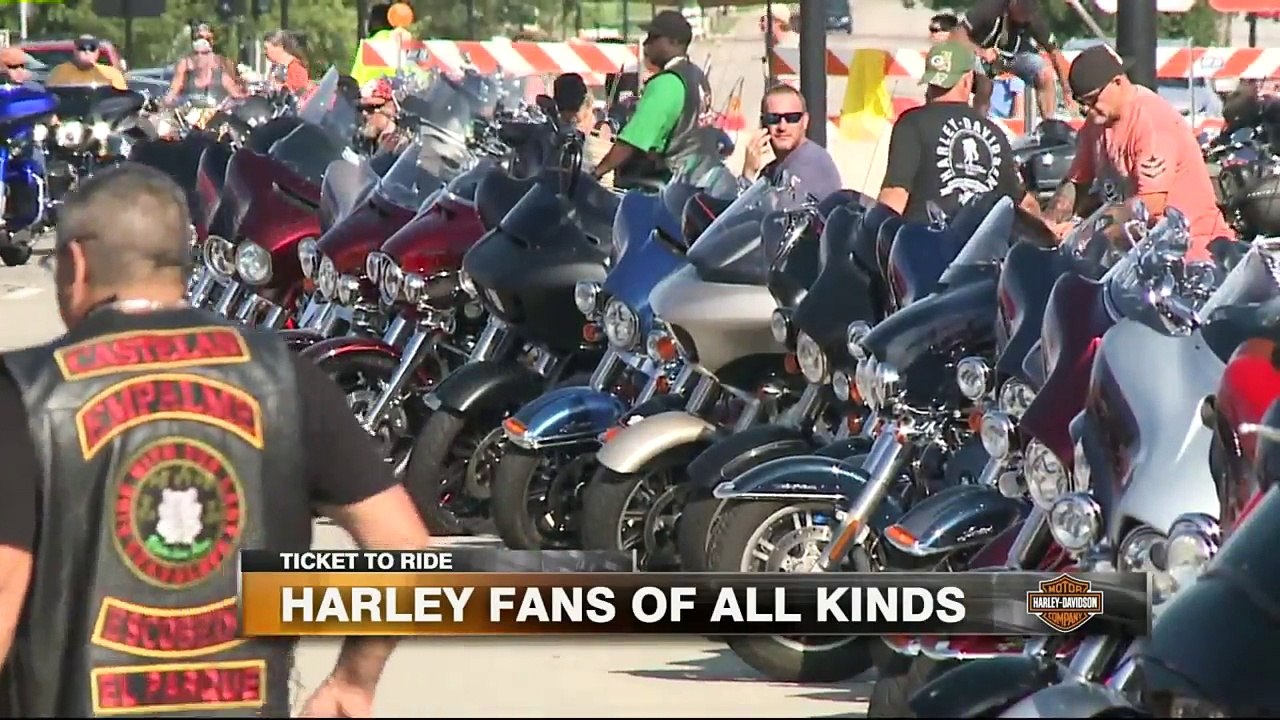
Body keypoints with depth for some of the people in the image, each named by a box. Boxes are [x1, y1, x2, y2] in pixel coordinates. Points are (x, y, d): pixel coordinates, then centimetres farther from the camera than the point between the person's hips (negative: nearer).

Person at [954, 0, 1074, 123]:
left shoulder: (1035, 17, -22)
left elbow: (1055, 53, -15)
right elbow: (957, 35, -30)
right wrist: (981, 52, -46)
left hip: (1016, 54, 3)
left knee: (1047, 75, -23)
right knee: (985, 86, -33)